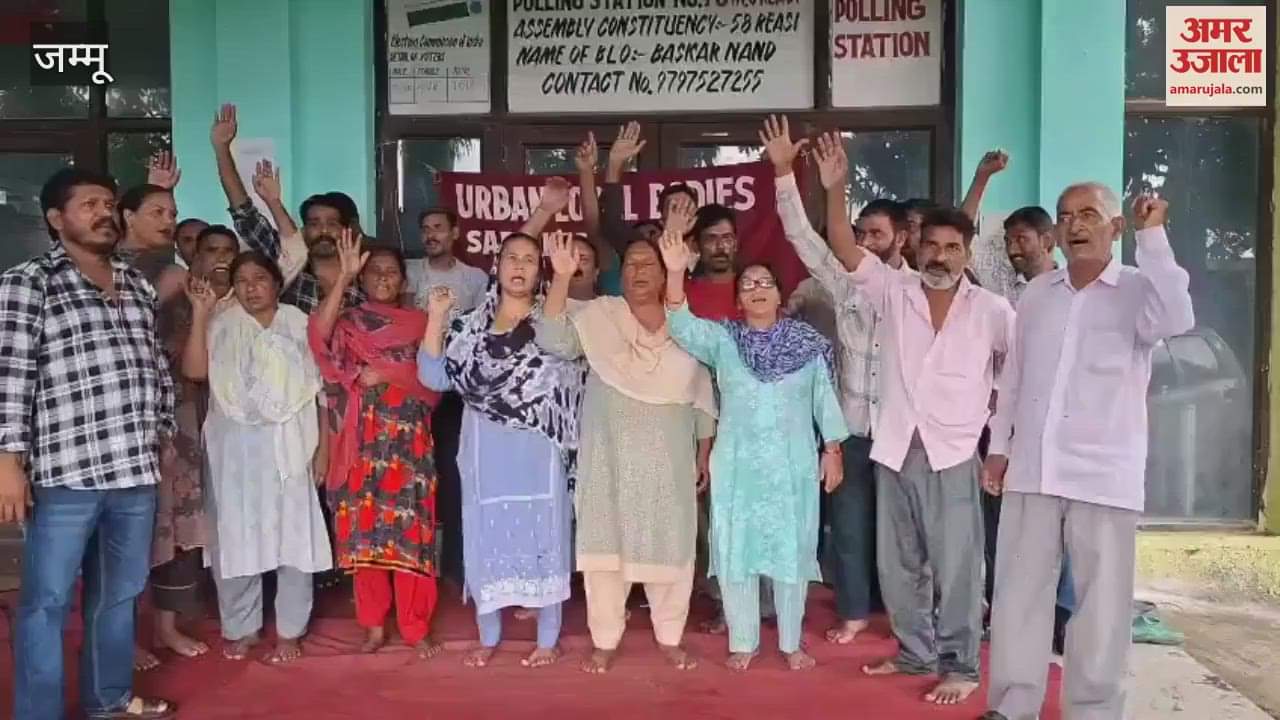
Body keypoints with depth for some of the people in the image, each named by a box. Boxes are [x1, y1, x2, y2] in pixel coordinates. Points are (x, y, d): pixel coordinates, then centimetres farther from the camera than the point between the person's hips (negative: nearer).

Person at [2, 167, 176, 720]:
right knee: (48, 602, 3)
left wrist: (162, 436, 18)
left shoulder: (137, 285, 14)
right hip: (64, 472, -5)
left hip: (135, 470, 6)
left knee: (120, 594, 17)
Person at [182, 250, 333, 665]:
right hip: (235, 444, 0)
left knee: (294, 535, 3)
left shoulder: (298, 324, 6)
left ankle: (289, 630, 15)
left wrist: (321, 446, 1)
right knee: (236, 537, 7)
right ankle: (240, 628, 22)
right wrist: (201, 312, -15)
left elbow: (319, 389, 5)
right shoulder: (221, 324, 4)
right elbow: (194, 369, -13)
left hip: (289, 444, 0)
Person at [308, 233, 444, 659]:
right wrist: (344, 276, -19)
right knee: (364, 532, 3)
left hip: (408, 441, -1)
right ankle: (373, 625, 15)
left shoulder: (420, 323, 9)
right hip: (363, 441, 1)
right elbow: (318, 333, -15)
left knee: (410, 532, -1)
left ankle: (415, 628, 8)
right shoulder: (348, 322, 8)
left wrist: (386, 372, -12)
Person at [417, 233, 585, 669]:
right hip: (485, 453, 2)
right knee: (485, 538, 8)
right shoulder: (472, 325, 7)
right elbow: (435, 378, -1)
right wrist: (436, 319, -7)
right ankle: (488, 637, 25)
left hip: (539, 453, -2)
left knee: (542, 536, 4)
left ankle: (548, 639, 19)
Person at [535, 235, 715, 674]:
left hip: (669, 458, 2)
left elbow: (702, 397, 9)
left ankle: (670, 637, 25)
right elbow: (553, 340, -17)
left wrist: (704, 454, 8)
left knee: (671, 545, 8)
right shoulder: (598, 316, 0)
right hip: (610, 457, -1)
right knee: (606, 543, 3)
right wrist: (562, 277, -25)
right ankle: (605, 641, 16)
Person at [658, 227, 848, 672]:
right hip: (737, 465, 0)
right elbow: (682, 327, -17)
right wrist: (675, 274, -30)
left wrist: (832, 450, 0)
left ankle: (791, 643, 22)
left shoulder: (808, 343, 2)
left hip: (792, 465, 0)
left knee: (791, 550, 7)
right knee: (736, 550, 5)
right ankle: (743, 641, 20)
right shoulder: (722, 340, 0)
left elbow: (825, 398, 5)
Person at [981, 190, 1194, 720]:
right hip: (1030, 470, 4)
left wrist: (1151, 235, -20)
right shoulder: (1037, 292, 11)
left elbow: (1177, 320, -23)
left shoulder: (1138, 288, 0)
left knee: (1102, 604, 5)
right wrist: (999, 447, 14)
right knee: (1018, 594, 9)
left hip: (1105, 474, -3)